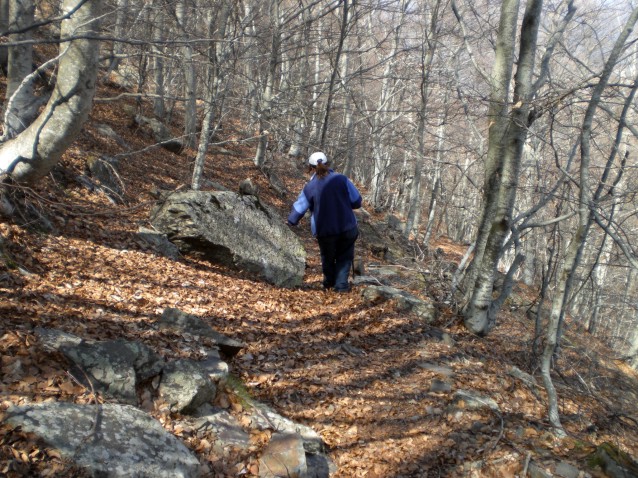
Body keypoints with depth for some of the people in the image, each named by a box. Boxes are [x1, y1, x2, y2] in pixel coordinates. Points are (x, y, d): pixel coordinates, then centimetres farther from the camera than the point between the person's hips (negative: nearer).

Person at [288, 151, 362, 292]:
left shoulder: (309, 188, -9)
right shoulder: (342, 179, -9)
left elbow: (298, 209, 0)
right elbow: (357, 202, -4)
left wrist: (291, 222, 20)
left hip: (324, 232, 1)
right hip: (347, 228, 0)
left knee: (327, 257, 25)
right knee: (344, 257, 19)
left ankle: (329, 282, 41)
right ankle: (341, 284, 9)